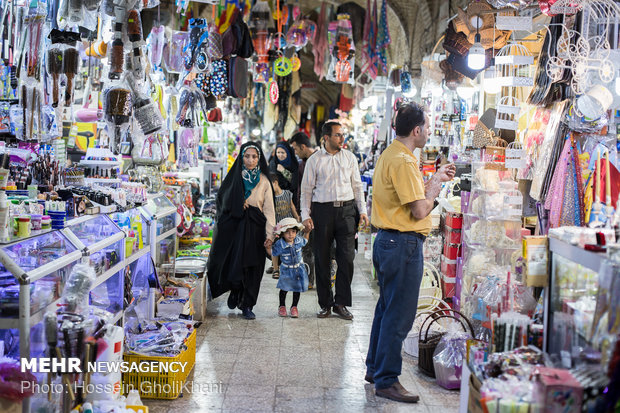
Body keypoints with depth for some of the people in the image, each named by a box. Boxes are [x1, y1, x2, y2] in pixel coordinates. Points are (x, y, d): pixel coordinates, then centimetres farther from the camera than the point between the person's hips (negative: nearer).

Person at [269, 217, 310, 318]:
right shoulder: (279, 245, -24)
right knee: (284, 288, 5)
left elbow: (305, 240, 10)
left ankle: (294, 307, 26)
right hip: (286, 269, -3)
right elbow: (272, 253, -14)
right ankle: (282, 306, 28)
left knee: (297, 288, 10)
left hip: (299, 268, 3)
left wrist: (307, 231, -2)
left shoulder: (299, 240, -13)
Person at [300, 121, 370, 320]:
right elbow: (306, 189, 4)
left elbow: (357, 185, 14)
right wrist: (306, 215, -4)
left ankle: (341, 303, 8)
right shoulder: (314, 160, 3)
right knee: (322, 259, 3)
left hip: (346, 209, 2)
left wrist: (362, 210, 6)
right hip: (322, 210, -2)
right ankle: (325, 304, 15)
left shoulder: (349, 157, 10)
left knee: (347, 258, -2)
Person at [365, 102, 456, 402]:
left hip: (387, 241, 11)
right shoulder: (403, 161, -19)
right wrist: (436, 184, -5)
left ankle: (375, 368, 32)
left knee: (387, 308, 20)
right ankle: (386, 381, 6)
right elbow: (420, 211, -21)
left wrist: (434, 179, 18)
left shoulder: (390, 155, 13)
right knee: (399, 315, -2)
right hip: (403, 244, -11)